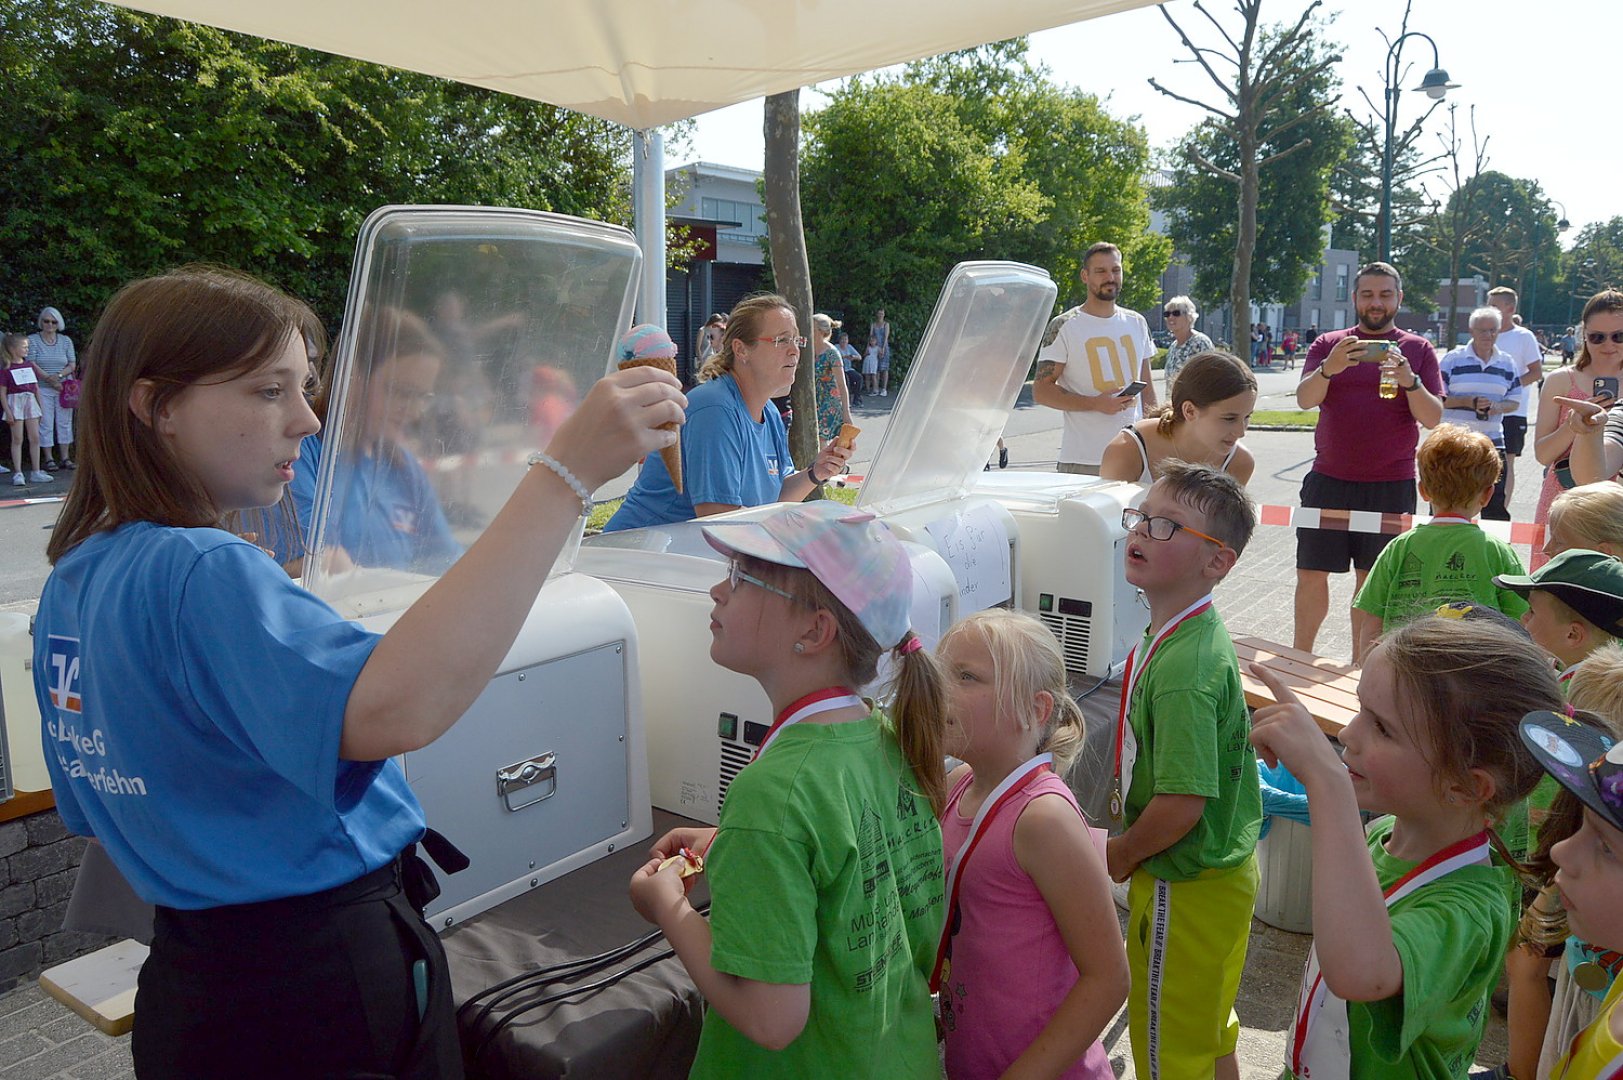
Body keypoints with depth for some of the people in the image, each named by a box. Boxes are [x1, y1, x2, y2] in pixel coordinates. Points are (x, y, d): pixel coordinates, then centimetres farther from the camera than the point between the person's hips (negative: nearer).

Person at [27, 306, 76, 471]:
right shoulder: (32, 340, 2)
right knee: (45, 423, -2)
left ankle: (65, 457, 9)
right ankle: (49, 459, 1)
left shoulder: (66, 341, 9)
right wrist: (49, 379, -15)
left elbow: (72, 364, 4)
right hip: (42, 389, -2)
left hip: (64, 388, 2)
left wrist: (59, 375, -14)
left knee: (65, 422, 3)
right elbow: (31, 364, -6)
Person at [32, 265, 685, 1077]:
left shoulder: (74, 579, 3)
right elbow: (392, 709, -48)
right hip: (323, 998, -8)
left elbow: (94, 808, 14)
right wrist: (567, 473, -49)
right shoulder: (200, 575, -28)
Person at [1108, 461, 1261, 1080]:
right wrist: (1126, 797, 12)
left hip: (1183, 885, -9)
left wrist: (1118, 857, -15)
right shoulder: (1173, 635, 1)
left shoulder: (1185, 668, -30)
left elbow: (1181, 805, -31)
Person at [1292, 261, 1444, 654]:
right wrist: (1329, 368, -27)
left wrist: (1410, 381, -20)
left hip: (1391, 484, 0)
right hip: (1329, 479, 1)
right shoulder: (1328, 344, 7)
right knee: (1311, 573, 3)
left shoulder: (1418, 349, 6)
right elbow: (1304, 399, -8)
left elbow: (1433, 418, -2)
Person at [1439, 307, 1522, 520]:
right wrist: (1468, 402, -17)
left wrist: (1498, 407, -10)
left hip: (1492, 441, 3)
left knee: (1496, 503, 4)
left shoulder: (1508, 364, 10)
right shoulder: (1452, 360, -1)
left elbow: (1514, 402, 12)